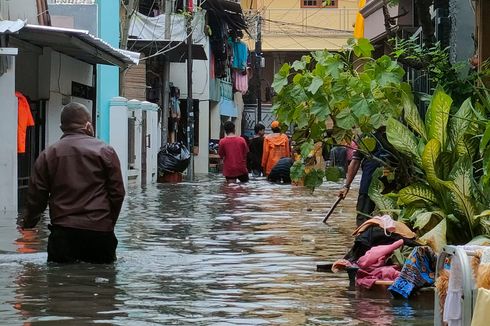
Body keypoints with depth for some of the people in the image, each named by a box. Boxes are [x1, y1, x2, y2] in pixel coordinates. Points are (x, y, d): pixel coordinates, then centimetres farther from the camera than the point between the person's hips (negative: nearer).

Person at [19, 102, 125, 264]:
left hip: (63, 230, 1)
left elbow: (36, 195, 7)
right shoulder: (105, 151, 3)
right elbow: (117, 193, 3)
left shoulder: (48, 154, 6)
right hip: (100, 230, 0)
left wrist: (27, 222, 25)